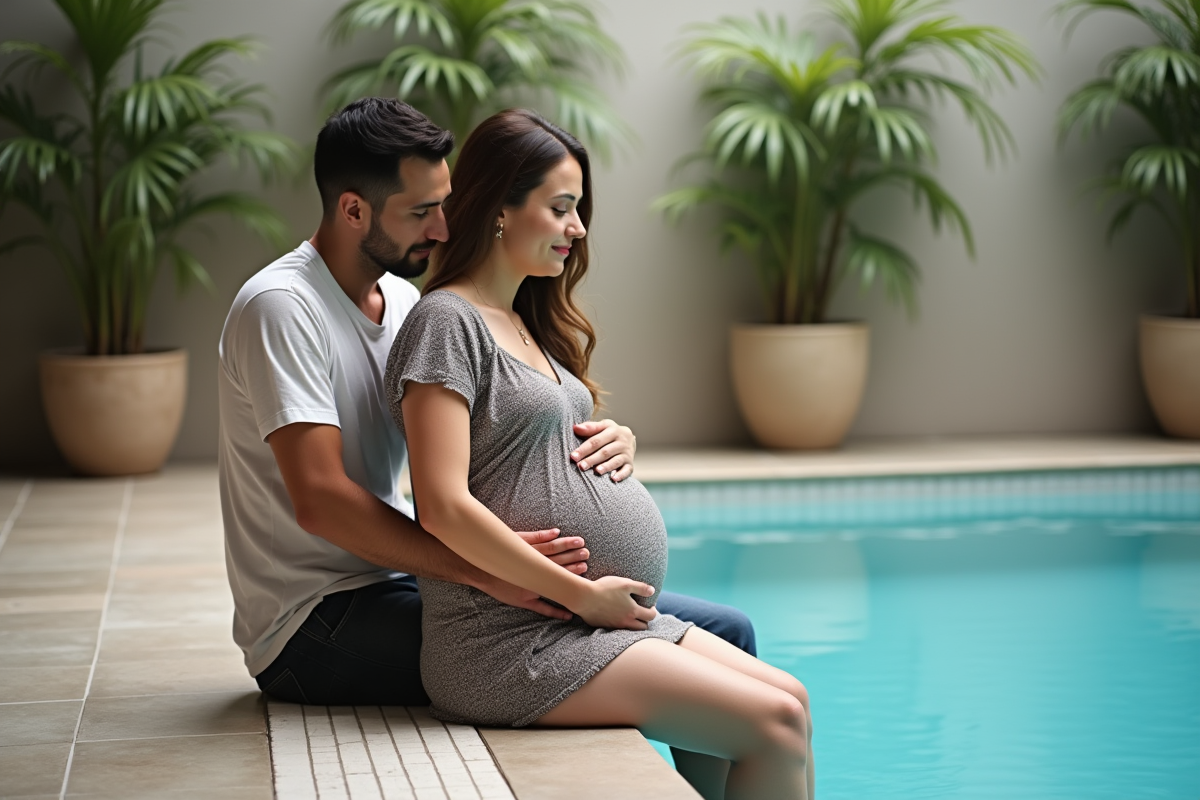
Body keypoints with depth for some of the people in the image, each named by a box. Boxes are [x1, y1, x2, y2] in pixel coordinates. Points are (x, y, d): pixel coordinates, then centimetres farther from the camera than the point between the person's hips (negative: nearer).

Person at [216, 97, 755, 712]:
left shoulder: (404, 302, 13)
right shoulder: (281, 306, -14)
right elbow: (320, 500, -24)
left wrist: (603, 443, -12)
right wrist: (483, 571, -34)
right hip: (315, 625, -8)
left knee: (722, 632, -5)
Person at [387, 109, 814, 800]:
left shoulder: (527, 324, 19)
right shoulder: (447, 321, -10)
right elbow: (444, 506, -19)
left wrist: (610, 442, 5)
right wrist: (581, 594, -16)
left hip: (603, 613, 10)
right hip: (512, 646, -10)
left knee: (787, 702, 1)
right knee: (773, 725, -15)